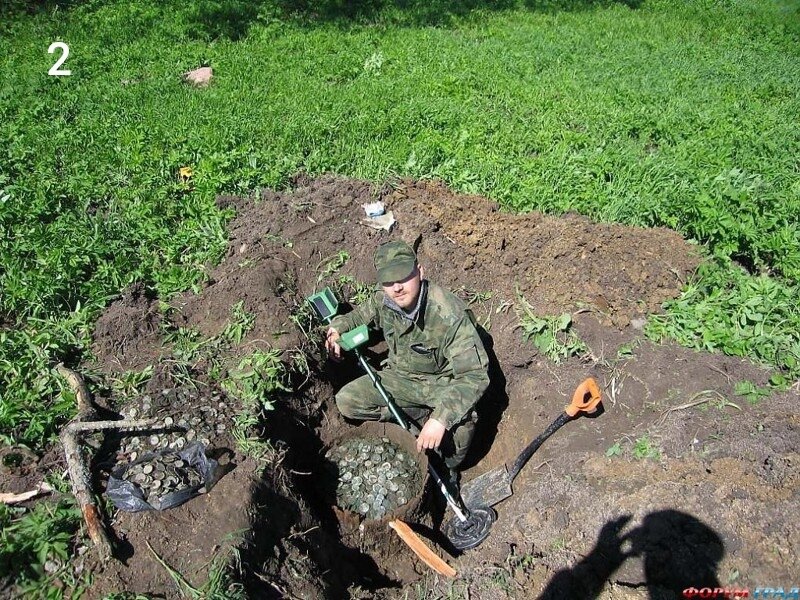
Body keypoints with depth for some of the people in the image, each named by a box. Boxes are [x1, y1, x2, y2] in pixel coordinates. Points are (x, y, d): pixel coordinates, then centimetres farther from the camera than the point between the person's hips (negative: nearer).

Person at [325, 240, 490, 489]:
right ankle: (421, 416, -2)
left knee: (459, 419, -36)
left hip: (444, 382, -5)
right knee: (346, 401, -11)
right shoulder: (382, 300, -14)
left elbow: (474, 375, -35)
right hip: (401, 376, 5)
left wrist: (441, 418, -46)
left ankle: (449, 468, 0)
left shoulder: (450, 315, -33)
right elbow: (360, 315, 11)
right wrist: (337, 328, -11)